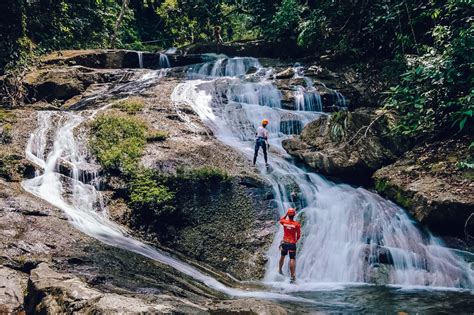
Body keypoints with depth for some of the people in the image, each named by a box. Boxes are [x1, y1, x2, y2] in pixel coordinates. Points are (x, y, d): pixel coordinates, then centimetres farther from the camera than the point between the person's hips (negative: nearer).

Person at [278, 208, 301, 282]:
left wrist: (286, 214, 18)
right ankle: (292, 276, -9)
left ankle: (280, 270, 37)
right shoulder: (297, 224, -10)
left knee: (282, 256, 22)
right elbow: (299, 235, -4)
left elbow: (281, 220, 23)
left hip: (284, 242, 3)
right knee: (292, 259, -4)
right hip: (292, 243, -3)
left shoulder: (284, 222, -3)